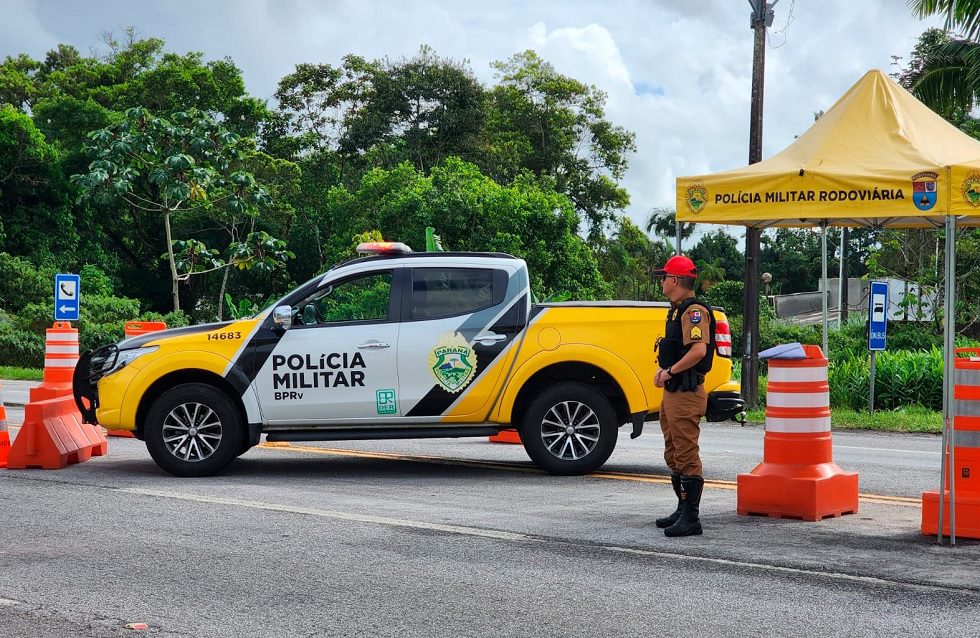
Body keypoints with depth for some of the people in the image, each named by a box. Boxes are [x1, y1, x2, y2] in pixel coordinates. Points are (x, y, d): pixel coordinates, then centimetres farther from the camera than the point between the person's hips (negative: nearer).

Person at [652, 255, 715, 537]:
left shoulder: (694, 310, -16)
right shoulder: (678, 310, 17)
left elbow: (698, 350, -29)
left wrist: (670, 371, -19)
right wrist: (664, 370, 11)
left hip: (686, 395, -11)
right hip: (673, 392, 11)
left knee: (687, 456, -8)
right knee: (674, 456, 18)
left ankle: (691, 519, -6)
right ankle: (682, 511, 28)